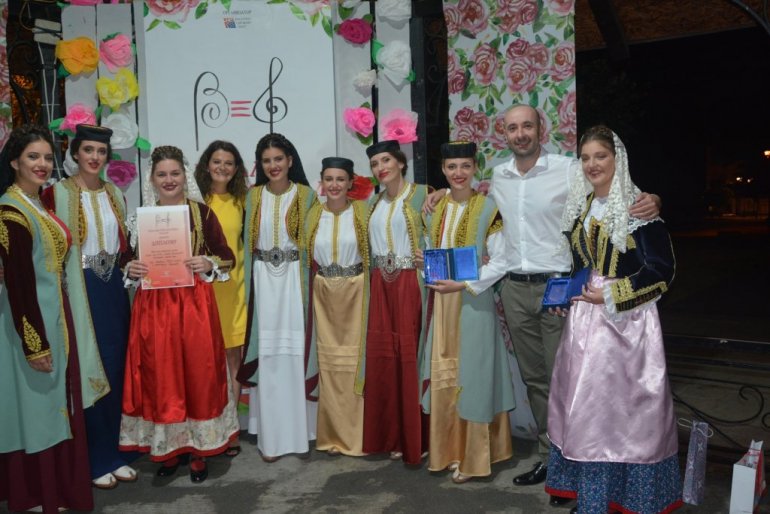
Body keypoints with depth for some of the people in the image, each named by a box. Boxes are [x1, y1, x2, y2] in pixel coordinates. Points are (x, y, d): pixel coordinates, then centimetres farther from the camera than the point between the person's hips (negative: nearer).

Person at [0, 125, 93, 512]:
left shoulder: (41, 204, 10)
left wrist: (53, 331, 15)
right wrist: (34, 343, -20)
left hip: (55, 314, 9)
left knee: (54, 405, 17)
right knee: (35, 408, 3)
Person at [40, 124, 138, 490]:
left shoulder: (115, 194, 11)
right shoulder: (57, 193, -6)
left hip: (114, 289, 5)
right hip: (79, 291, -5)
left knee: (116, 370, 11)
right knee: (90, 371, 1)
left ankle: (116, 453, 24)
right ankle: (96, 461, 15)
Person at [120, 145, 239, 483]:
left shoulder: (202, 212, -1)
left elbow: (227, 258, 2)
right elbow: (130, 261, 12)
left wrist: (209, 263, -17)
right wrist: (131, 269, -9)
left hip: (194, 304, -2)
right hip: (153, 306, 2)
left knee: (198, 373, 4)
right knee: (159, 377, 7)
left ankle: (199, 448, 19)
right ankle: (167, 447, 23)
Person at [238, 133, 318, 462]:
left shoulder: (305, 194, 2)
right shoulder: (253, 195, 9)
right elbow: (248, 241, 11)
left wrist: (310, 283, -7)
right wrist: (248, 285, 6)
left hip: (295, 278, -2)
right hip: (263, 278, 2)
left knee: (296, 349, 0)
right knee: (267, 352, 2)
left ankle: (299, 428, 14)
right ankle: (271, 434, 10)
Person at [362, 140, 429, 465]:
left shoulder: (421, 195, -3)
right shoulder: (375, 202, 16)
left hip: (410, 284, -6)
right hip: (381, 286, 6)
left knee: (410, 356, -4)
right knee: (382, 356, 7)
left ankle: (416, 439, 9)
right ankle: (391, 435, 21)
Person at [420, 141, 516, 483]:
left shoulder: (488, 208, -9)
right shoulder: (435, 207, 9)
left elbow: (500, 262, -12)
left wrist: (464, 284, -18)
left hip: (474, 300, -5)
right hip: (441, 300, 6)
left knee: (471, 375, 1)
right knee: (442, 376, 10)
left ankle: (471, 456, 15)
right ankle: (447, 451, 23)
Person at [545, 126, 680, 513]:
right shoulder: (579, 207, 11)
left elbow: (661, 270, -12)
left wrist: (611, 295, -16)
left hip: (626, 321, -6)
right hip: (583, 320, 7)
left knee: (624, 404, 1)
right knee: (584, 405, 10)